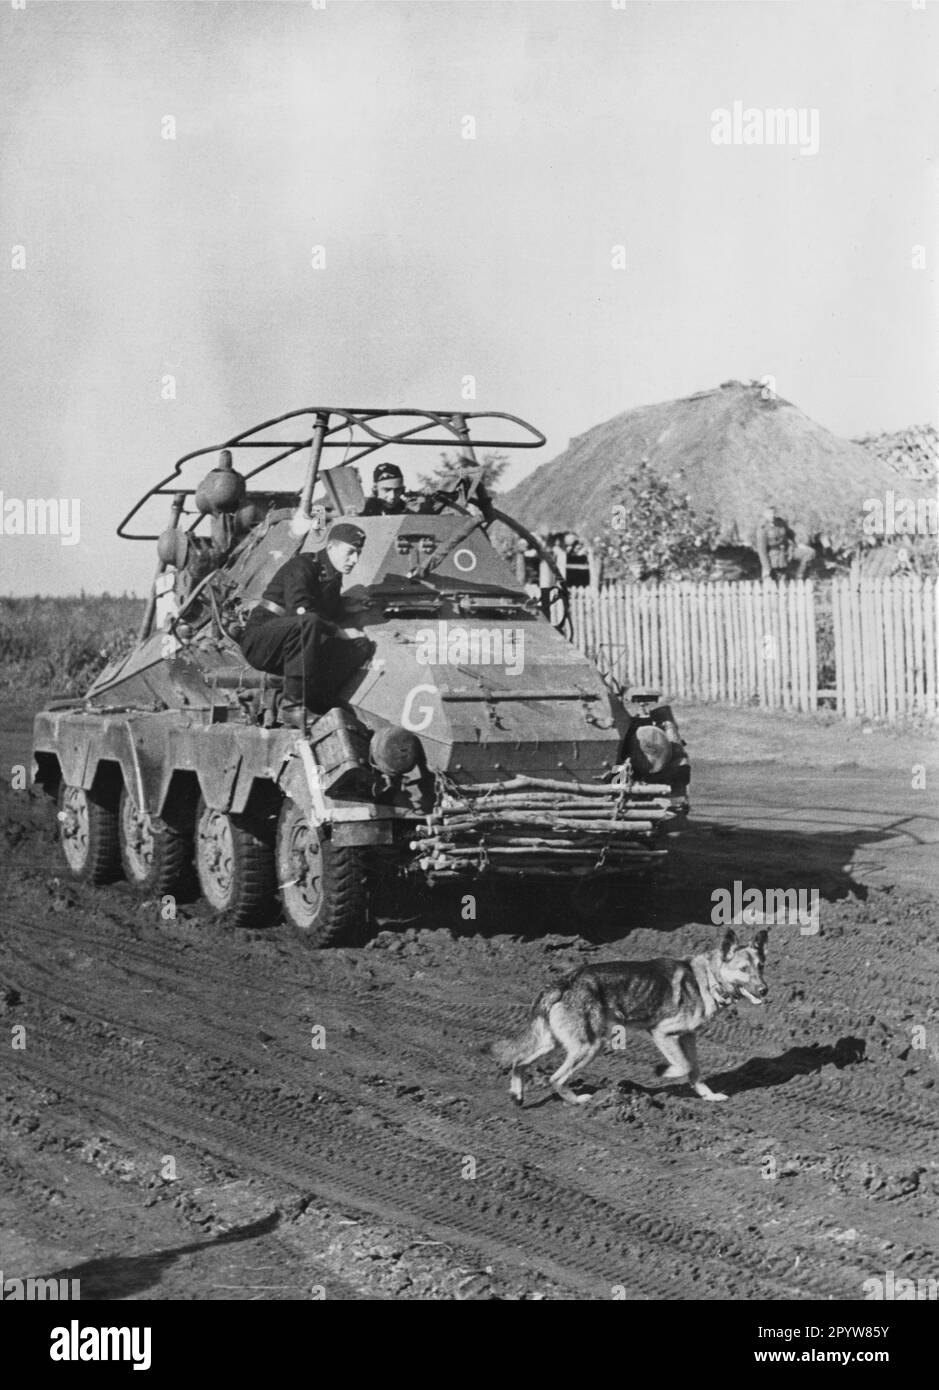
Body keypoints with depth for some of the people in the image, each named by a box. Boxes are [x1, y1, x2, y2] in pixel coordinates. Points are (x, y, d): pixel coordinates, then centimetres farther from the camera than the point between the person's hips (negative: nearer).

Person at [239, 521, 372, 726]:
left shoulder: (333, 578, 16)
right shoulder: (303, 565, -11)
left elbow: (329, 616, 19)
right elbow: (299, 611, -24)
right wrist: (339, 632, -18)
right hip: (259, 641, -8)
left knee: (362, 646, -11)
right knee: (308, 623, -40)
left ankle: (315, 703, -23)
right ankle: (291, 706, -38)